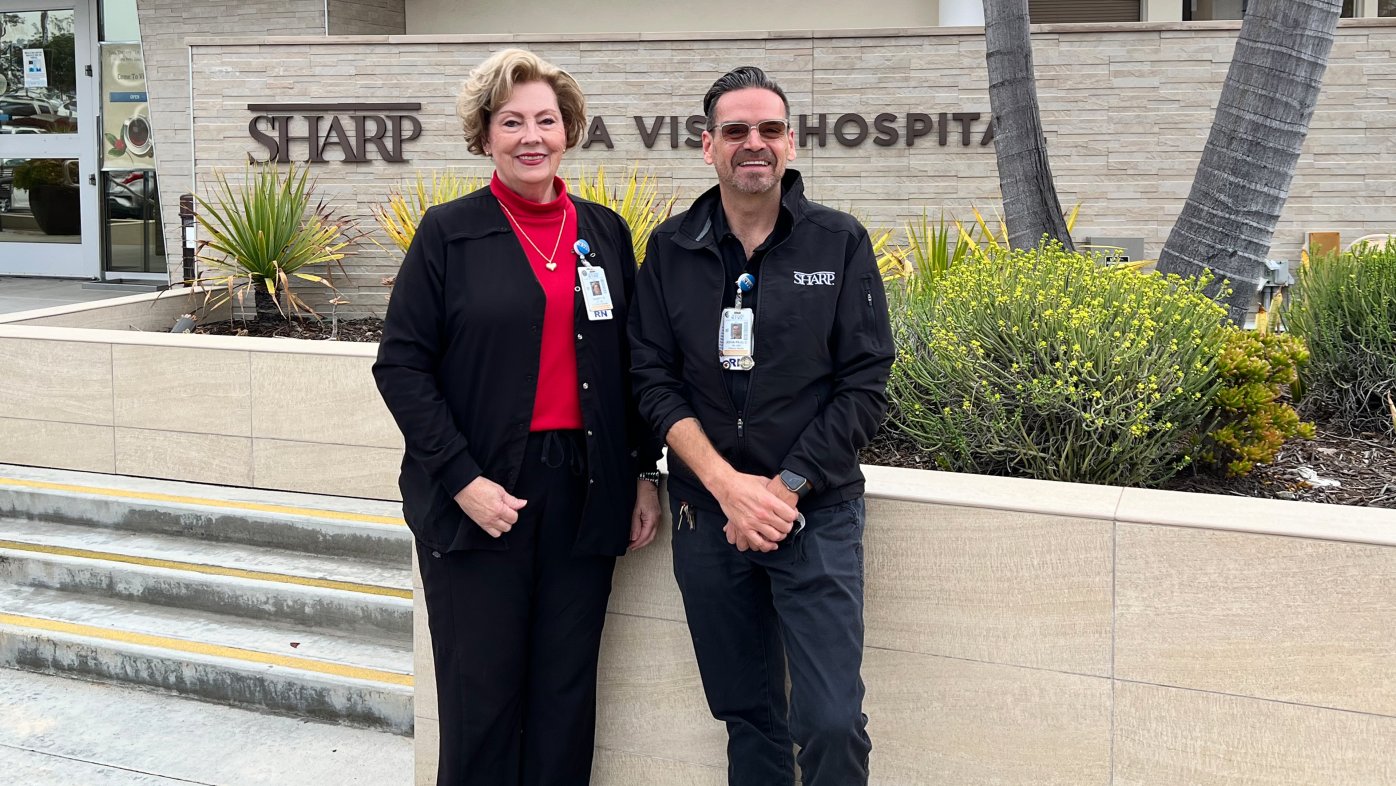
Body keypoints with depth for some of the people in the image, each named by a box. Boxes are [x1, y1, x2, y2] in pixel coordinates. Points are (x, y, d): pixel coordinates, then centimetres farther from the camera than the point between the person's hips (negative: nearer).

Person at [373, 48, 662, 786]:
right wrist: (462, 479, -13)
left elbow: (631, 364, 13)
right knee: (481, 694, 5)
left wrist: (644, 474, 7)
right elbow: (401, 365, -6)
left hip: (584, 491, 3)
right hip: (480, 495, -3)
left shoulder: (605, 233, 8)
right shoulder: (448, 232, -2)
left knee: (566, 691, 10)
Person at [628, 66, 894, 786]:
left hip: (815, 512, -2)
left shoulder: (840, 244, -1)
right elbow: (653, 380, -1)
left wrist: (786, 489, -13)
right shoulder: (671, 250, 3)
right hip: (707, 513, 2)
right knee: (746, 715, 12)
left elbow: (864, 385, -4)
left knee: (831, 722, -7)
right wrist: (728, 485, -13)